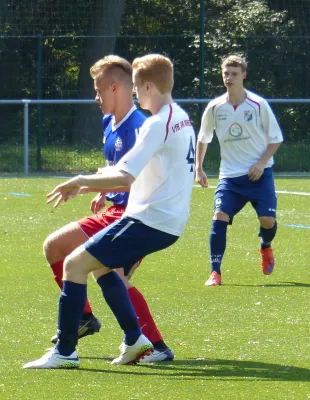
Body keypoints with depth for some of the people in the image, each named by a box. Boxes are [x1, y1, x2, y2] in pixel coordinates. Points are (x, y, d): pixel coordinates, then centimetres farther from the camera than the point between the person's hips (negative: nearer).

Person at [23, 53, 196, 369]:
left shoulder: (157, 124, -18)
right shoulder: (182, 119, 13)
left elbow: (125, 177, -26)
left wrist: (80, 182, -14)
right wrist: (104, 186, 18)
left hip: (150, 220, -10)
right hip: (170, 220, 10)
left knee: (75, 263, -9)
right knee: (101, 266, 26)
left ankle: (65, 352, -9)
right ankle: (134, 340, 21)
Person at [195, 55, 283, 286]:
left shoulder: (258, 105, -7)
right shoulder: (215, 107, 0)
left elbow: (276, 138, 2)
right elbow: (203, 138, 17)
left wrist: (262, 163, -11)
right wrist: (199, 168, 11)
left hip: (259, 173, -1)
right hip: (230, 175, 2)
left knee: (268, 219, -11)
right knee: (219, 217, -16)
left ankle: (266, 247, 27)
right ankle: (215, 273, -11)